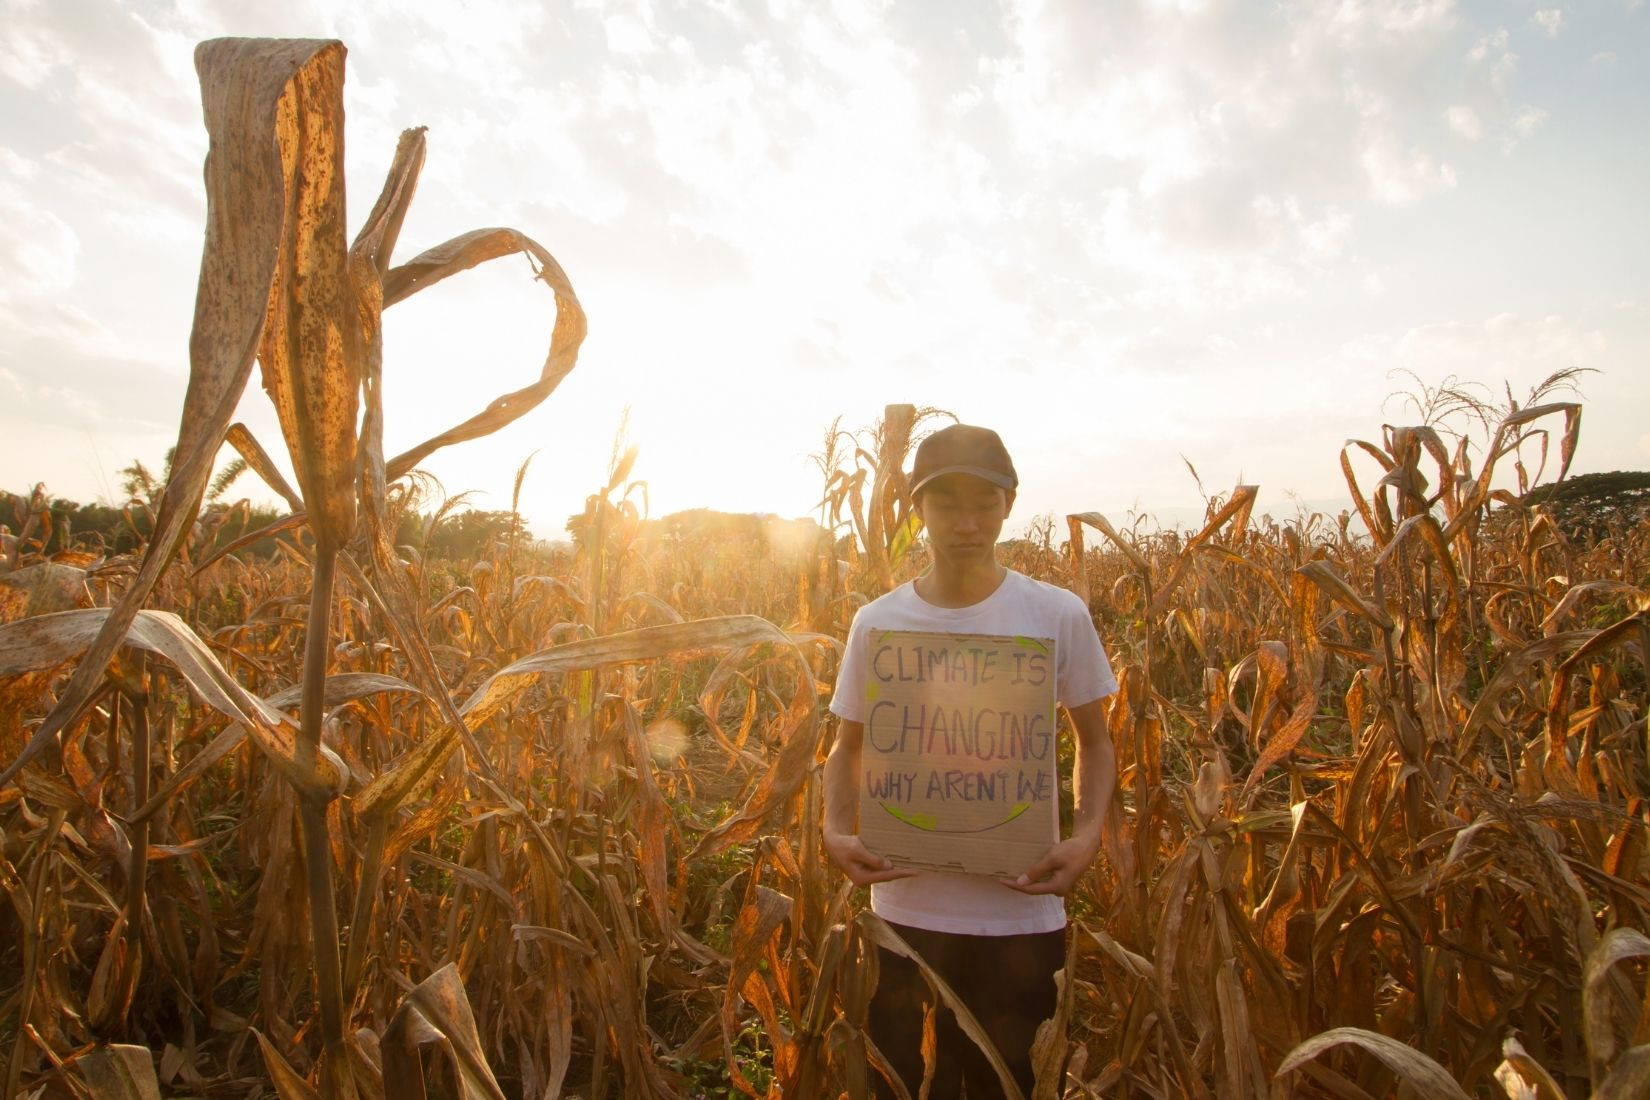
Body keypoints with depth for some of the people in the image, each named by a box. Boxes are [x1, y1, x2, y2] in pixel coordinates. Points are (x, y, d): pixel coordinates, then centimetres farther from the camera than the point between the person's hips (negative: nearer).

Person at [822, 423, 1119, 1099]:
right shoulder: (876, 623, -5)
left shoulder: (1060, 616, -7)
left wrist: (1087, 834, -12)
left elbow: (1094, 744, 5)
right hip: (906, 911, 1)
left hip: (1023, 915, 0)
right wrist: (836, 832, -11)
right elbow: (847, 749, 6)